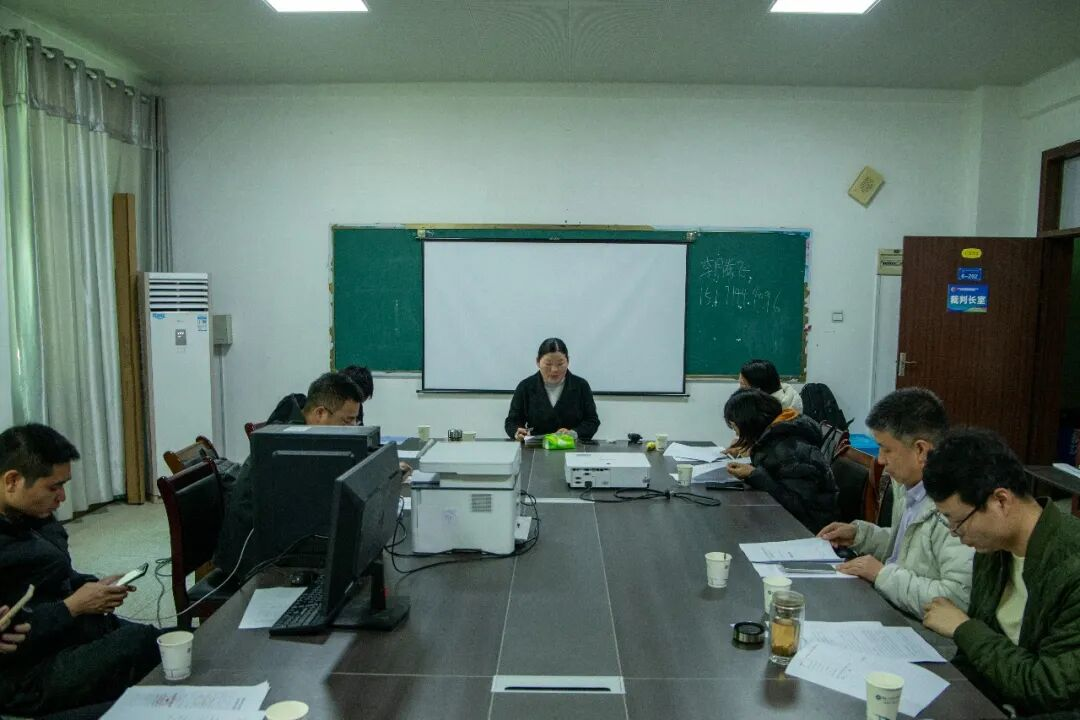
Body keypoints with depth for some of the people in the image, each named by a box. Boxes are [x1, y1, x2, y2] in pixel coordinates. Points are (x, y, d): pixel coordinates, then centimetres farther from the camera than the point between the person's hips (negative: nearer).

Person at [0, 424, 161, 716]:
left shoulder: (30, 516, 5)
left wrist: (93, 585, 3)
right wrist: (73, 606, -19)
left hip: (80, 630, 9)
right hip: (31, 674, -9)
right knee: (145, 640, -27)